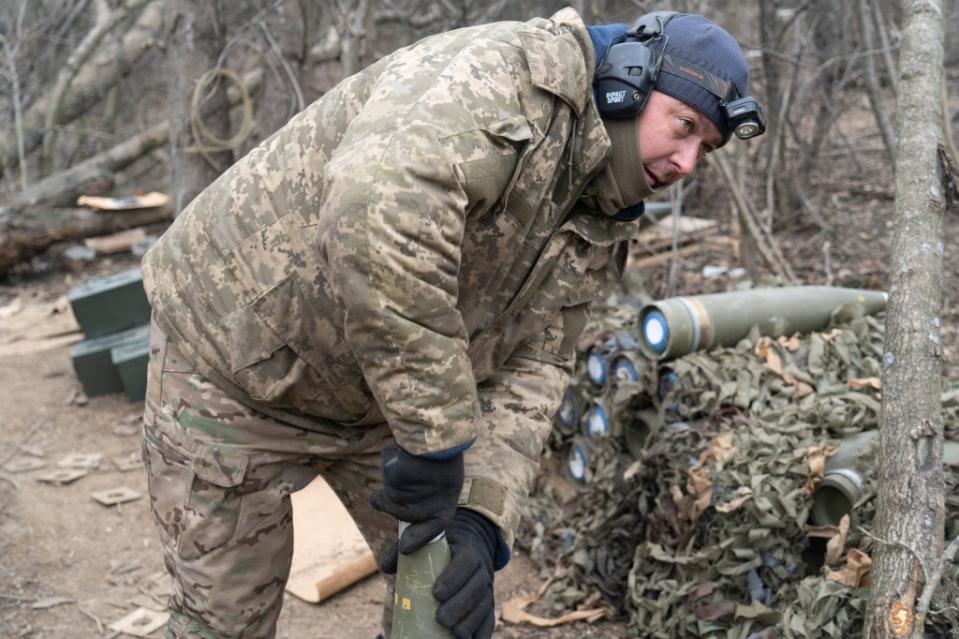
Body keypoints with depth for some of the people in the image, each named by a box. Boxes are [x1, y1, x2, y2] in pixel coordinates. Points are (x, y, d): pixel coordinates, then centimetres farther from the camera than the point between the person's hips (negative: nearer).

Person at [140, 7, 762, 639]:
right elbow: (378, 208, -46)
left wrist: (482, 516, -23)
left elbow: (530, 370, -7)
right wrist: (437, 438, -41)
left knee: (449, 582, 11)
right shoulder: (508, 73, -28)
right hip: (236, 354, -7)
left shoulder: (599, 228, -1)